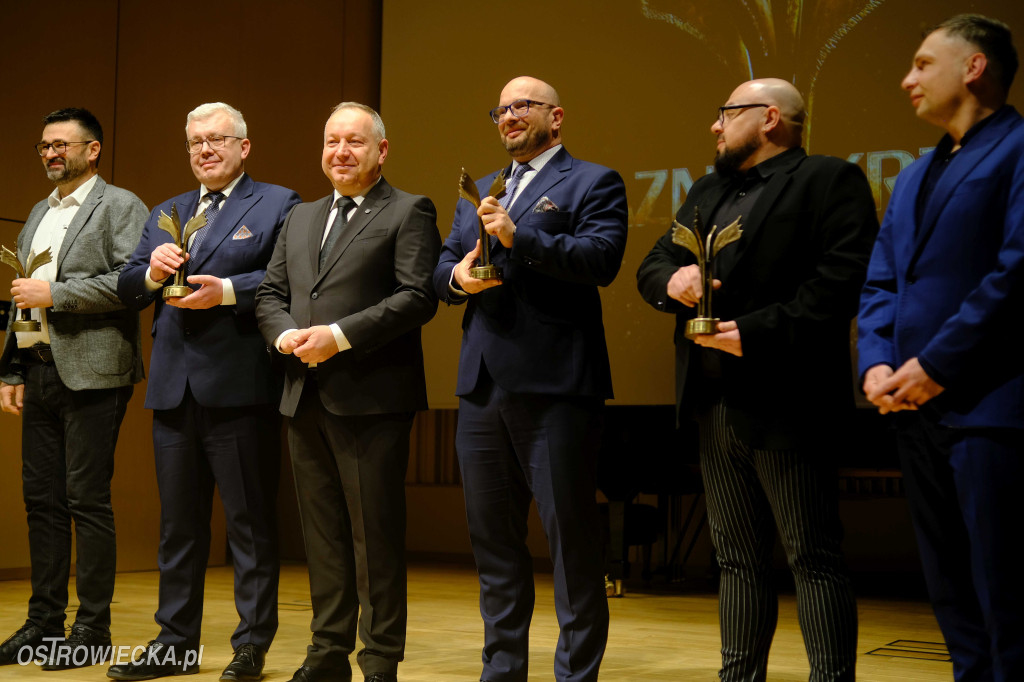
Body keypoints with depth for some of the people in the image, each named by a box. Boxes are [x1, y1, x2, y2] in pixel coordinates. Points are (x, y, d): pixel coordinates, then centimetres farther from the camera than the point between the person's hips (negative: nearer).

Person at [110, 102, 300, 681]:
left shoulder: (279, 205, 3)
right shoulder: (165, 214, 20)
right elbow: (127, 292, 13)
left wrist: (228, 291, -21)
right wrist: (151, 271, -7)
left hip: (240, 387, -6)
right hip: (174, 388, 6)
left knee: (251, 521, 0)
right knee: (179, 523, 13)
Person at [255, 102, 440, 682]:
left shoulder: (409, 213, -1)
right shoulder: (301, 218, 20)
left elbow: (418, 297, -12)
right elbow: (271, 293, 19)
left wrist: (341, 336, -18)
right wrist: (285, 334, -4)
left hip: (370, 399, -6)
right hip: (306, 396, 7)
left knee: (376, 536, -2)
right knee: (323, 535, 12)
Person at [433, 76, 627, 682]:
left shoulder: (593, 183, 2)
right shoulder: (479, 192, 22)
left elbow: (601, 260, -13)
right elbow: (443, 266, 21)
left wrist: (518, 235, -18)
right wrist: (456, 276, -2)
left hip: (555, 385, -7)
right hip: (483, 385, 7)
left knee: (572, 535, -2)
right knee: (493, 536, 12)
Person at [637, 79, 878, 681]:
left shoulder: (830, 180, -3)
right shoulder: (707, 192, 21)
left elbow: (845, 276, -16)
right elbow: (651, 266, 19)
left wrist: (759, 330, -21)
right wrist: (671, 278, -5)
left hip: (784, 400, -7)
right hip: (716, 404, 7)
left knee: (813, 556, -2)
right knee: (739, 556, 13)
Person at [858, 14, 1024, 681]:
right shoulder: (914, 177, 22)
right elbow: (880, 282, 18)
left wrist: (936, 363, -16)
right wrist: (877, 362, 0)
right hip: (919, 407, 9)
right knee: (954, 599, 13)